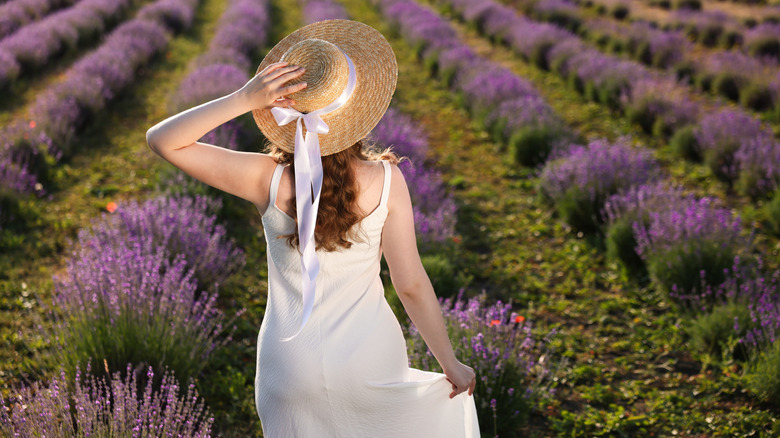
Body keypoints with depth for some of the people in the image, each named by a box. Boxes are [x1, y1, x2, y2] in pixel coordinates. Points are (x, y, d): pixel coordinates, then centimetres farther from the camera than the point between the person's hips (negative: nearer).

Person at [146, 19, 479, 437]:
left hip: (292, 364, 0)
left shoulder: (270, 181, -19)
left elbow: (161, 139, -16)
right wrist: (451, 363, -2)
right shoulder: (386, 181, -18)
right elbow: (411, 284, -14)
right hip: (369, 356, 0)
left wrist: (244, 98, -25)